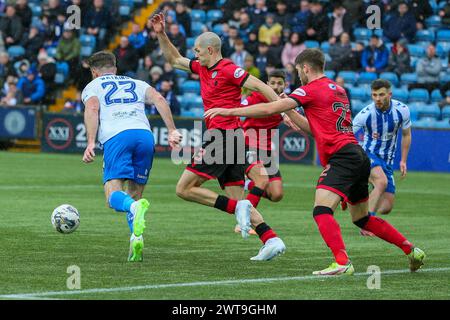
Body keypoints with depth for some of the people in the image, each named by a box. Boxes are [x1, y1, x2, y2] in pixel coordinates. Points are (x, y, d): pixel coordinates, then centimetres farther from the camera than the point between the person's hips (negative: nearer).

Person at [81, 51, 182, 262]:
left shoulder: (92, 87, 24)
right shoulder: (137, 84, 32)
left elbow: (92, 108, 2)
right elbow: (158, 99, 13)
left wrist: (91, 142, -8)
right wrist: (172, 131, 6)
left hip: (116, 137, -3)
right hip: (144, 134, 3)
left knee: (113, 195, -11)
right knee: (135, 194, 13)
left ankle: (135, 207, -45)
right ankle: (136, 239, -9)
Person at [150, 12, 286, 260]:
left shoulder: (228, 70, -9)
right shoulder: (203, 68, 17)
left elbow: (261, 87, -12)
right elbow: (174, 60, 29)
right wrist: (161, 34, 19)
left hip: (223, 136, -9)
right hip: (231, 140, 9)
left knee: (184, 189, -8)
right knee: (236, 198, 5)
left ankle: (238, 209, -15)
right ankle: (271, 240, -6)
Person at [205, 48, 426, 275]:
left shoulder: (311, 89, -5)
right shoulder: (337, 89, 21)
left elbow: (270, 109, -10)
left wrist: (229, 111, -5)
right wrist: (289, 114, 25)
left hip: (342, 158, -9)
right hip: (358, 157, 9)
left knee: (321, 211, -20)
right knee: (362, 218, 20)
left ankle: (342, 263, -34)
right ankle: (411, 250, 23)